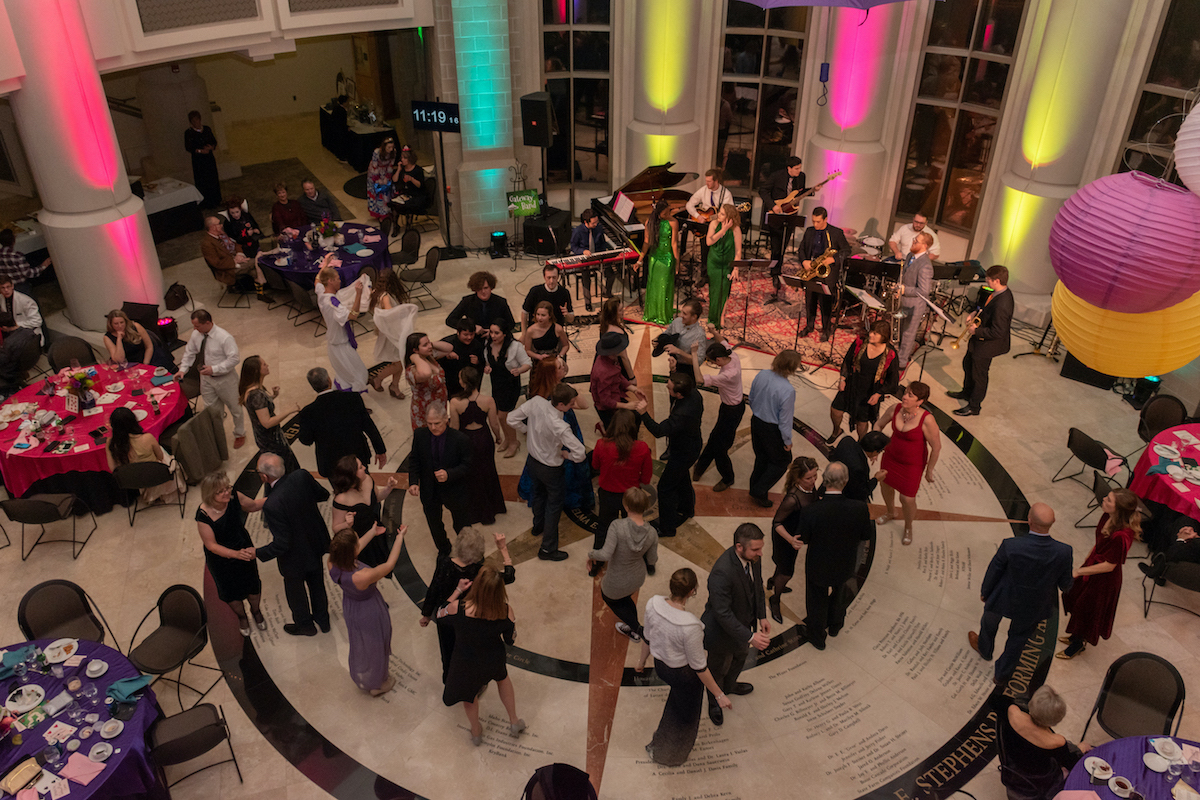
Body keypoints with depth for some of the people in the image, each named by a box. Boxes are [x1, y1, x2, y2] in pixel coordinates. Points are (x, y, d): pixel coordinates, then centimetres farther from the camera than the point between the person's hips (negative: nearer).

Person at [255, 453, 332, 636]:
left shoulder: (272, 505, -39)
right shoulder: (302, 476, -24)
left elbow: (281, 545, -30)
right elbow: (324, 495, -4)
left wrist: (257, 553, -15)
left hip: (296, 557, -6)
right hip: (316, 544, 6)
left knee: (295, 591, 26)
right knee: (317, 584, 30)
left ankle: (304, 625, 51)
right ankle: (322, 619, 53)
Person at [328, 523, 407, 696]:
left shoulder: (333, 564, -27)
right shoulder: (363, 576, -44)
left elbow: (352, 550, -5)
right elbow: (389, 564, -28)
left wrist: (372, 533, 6)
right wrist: (400, 537, -17)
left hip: (350, 609, 6)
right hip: (369, 615, -6)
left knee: (358, 645, 34)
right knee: (373, 648, 24)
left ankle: (360, 679, 61)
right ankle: (376, 684, 51)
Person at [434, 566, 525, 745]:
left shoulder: (458, 608, -33)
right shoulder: (506, 611, -29)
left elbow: (440, 617, -9)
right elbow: (510, 639, -8)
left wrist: (457, 591, -5)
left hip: (466, 664, -1)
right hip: (494, 662, 1)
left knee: (468, 692, 33)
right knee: (502, 678, 38)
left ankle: (476, 732, 56)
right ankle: (514, 722, 51)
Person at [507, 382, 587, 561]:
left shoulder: (536, 402, -23)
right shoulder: (560, 427, -39)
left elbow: (512, 419, -9)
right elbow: (580, 454, -38)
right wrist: (567, 455, -16)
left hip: (532, 460, 7)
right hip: (551, 469, -7)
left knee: (538, 493, 33)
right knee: (554, 506, 15)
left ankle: (538, 526, 60)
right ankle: (548, 549, 27)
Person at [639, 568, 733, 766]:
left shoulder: (653, 603, -24)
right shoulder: (690, 626, -40)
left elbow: (647, 638, -5)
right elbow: (699, 667, -25)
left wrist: (642, 660, 15)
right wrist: (719, 695, -11)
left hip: (660, 665, 5)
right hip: (684, 674, -5)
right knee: (685, 714, 27)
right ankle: (668, 755, 54)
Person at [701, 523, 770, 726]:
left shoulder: (753, 557, -17)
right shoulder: (722, 572, -42)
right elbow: (722, 613, -37)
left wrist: (762, 616, -1)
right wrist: (750, 637, -36)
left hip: (743, 623, 7)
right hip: (722, 631, -7)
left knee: (740, 657, 34)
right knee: (719, 669, 21)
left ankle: (729, 685, 65)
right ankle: (714, 703, 51)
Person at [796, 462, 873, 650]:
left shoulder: (811, 511, -35)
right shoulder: (859, 509, -31)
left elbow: (802, 539, -18)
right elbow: (868, 535, -12)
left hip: (818, 567, -2)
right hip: (845, 566, 2)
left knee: (817, 601, 26)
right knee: (839, 593, 34)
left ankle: (816, 636, 52)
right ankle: (835, 626, 62)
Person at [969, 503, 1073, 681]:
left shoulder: (1010, 546, -36)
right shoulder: (1064, 552, -30)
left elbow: (994, 571, -17)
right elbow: (1065, 584, -11)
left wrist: (984, 591, 4)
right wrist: (1065, 587, 16)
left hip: (1004, 599, -2)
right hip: (1034, 606, 2)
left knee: (990, 622, 33)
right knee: (1019, 636, 30)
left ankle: (984, 649, 63)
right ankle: (1002, 672, 51)